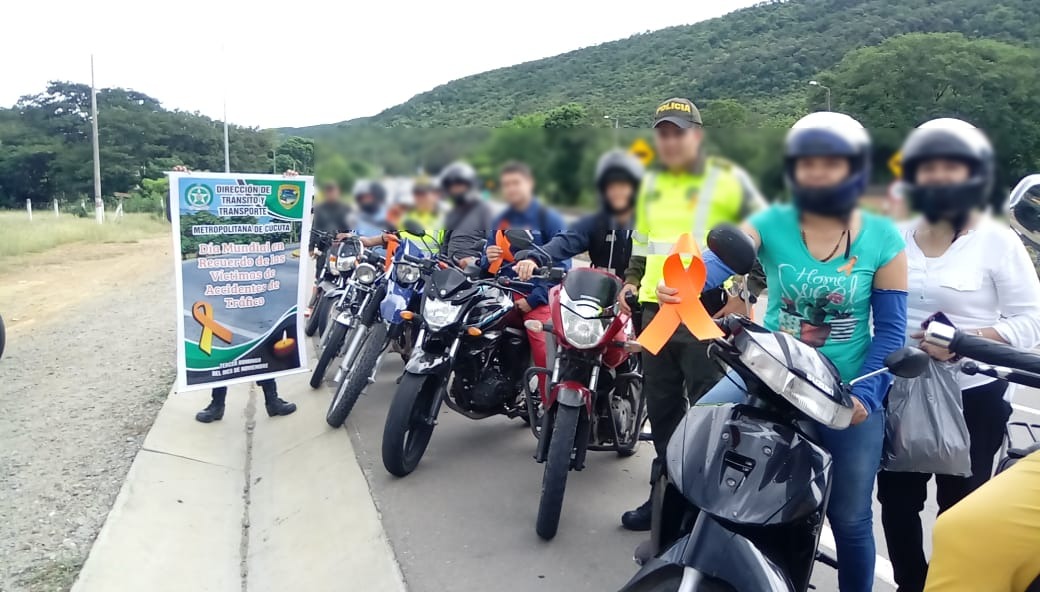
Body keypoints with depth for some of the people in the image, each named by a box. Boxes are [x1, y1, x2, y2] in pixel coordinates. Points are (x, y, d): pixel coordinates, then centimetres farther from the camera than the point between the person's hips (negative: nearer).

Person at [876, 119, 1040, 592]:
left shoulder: (998, 241, -5)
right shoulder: (896, 240, 8)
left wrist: (964, 341, -22)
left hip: (973, 396, -4)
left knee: (960, 509, 5)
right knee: (897, 500, 11)